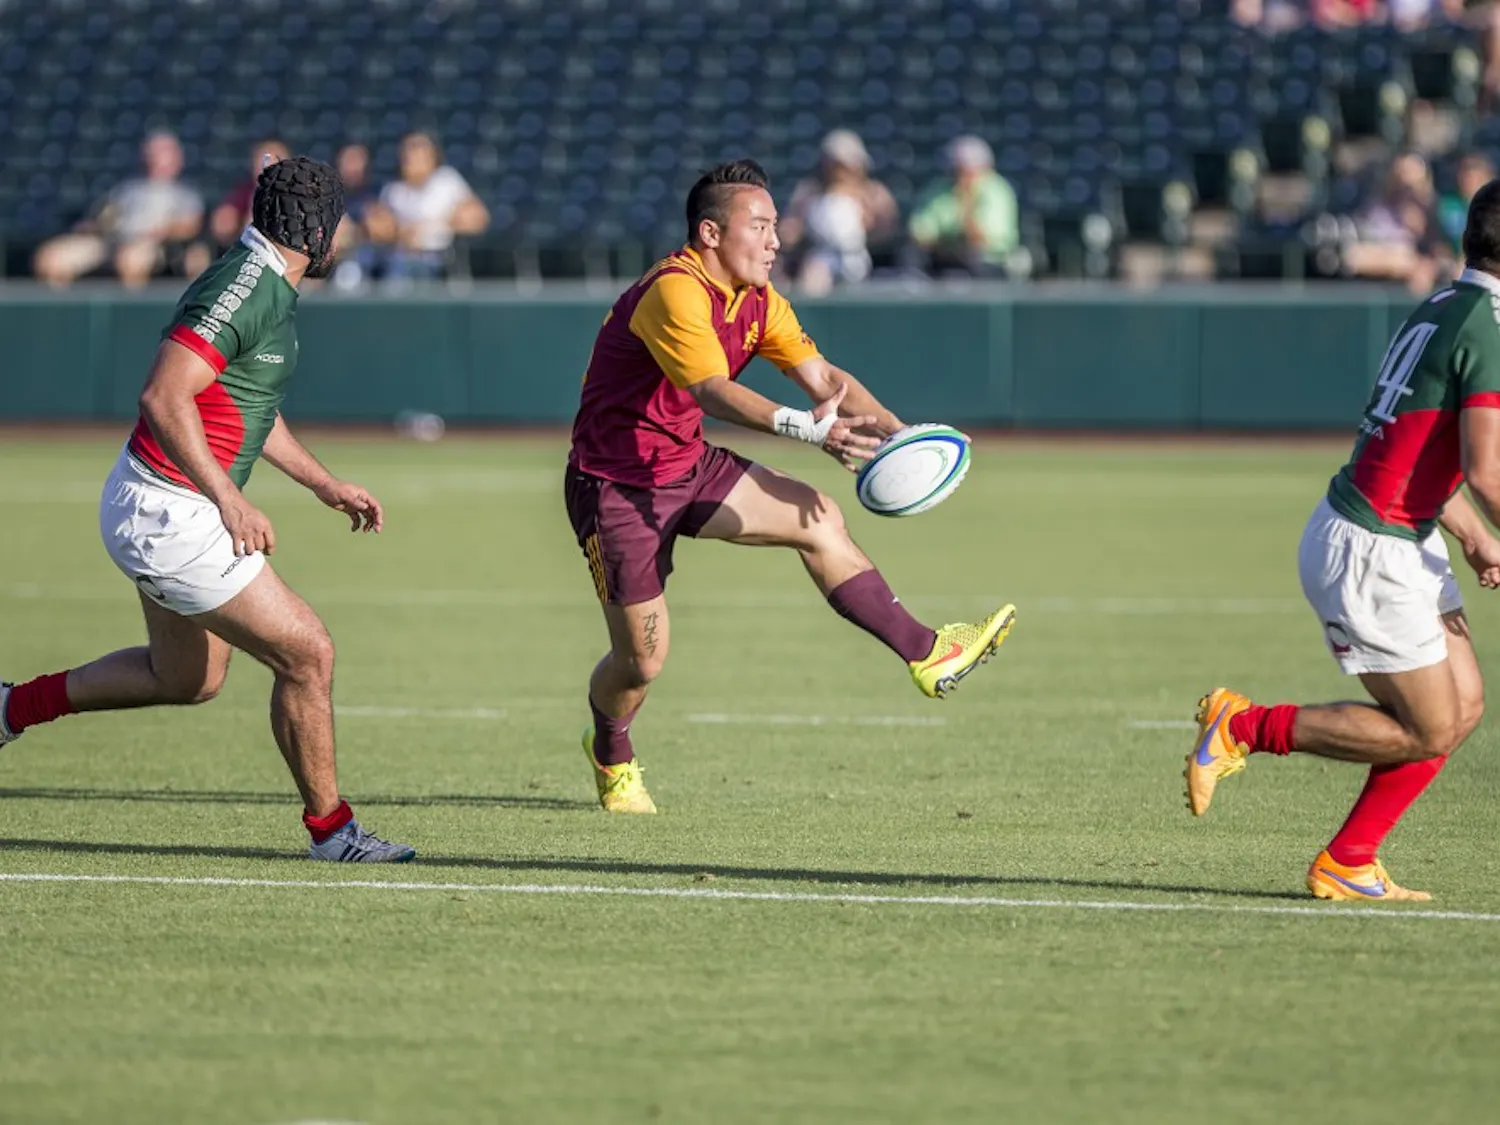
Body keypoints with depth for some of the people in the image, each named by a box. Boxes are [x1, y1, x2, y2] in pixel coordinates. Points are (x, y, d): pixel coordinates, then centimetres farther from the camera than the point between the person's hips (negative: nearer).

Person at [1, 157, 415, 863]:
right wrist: (230, 500, -31)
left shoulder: (269, 289, 11)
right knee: (308, 654, -7)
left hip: (159, 511, 11)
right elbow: (164, 397, -30)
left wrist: (324, 484, 25)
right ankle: (330, 828, 4)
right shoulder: (244, 289, -22)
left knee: (189, 680, 24)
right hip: (168, 518, -11)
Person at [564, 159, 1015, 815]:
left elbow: (824, 378, -2)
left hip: (688, 466, 8)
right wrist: (809, 429, -53)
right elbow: (715, 394, -39)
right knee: (643, 658, -2)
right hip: (615, 484, -8)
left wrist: (897, 433, -18)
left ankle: (925, 652, -4)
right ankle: (612, 760, 29)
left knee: (818, 519, -7)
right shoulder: (674, 293, -26)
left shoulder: (757, 301, 3)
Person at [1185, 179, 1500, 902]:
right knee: (1427, 731, -1)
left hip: (1402, 541, 10)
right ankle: (1244, 728, 5)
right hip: (1372, 553, -10)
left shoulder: (1439, 311, 11)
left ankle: (1347, 864, 14)